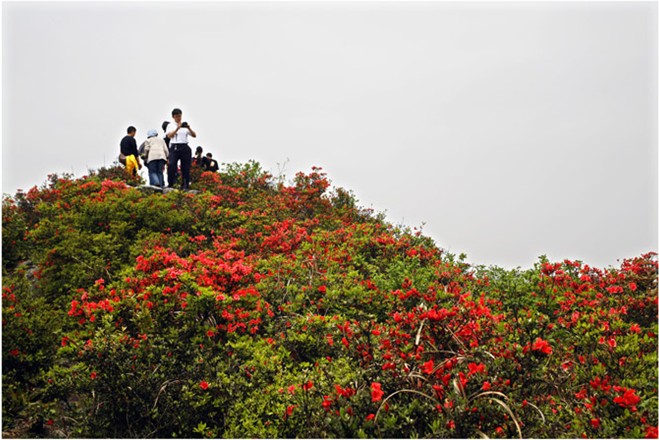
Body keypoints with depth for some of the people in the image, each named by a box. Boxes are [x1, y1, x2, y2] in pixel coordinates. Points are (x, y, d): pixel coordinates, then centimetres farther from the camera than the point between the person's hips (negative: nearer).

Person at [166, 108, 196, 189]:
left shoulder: (185, 126, 17)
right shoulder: (171, 125, 12)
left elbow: (194, 135, 7)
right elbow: (169, 135, -6)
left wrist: (189, 128, -10)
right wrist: (178, 128, -17)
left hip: (185, 147, 2)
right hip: (174, 147, -2)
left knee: (186, 167, 0)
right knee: (171, 165, -17)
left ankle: (185, 186, 4)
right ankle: (170, 185, -15)